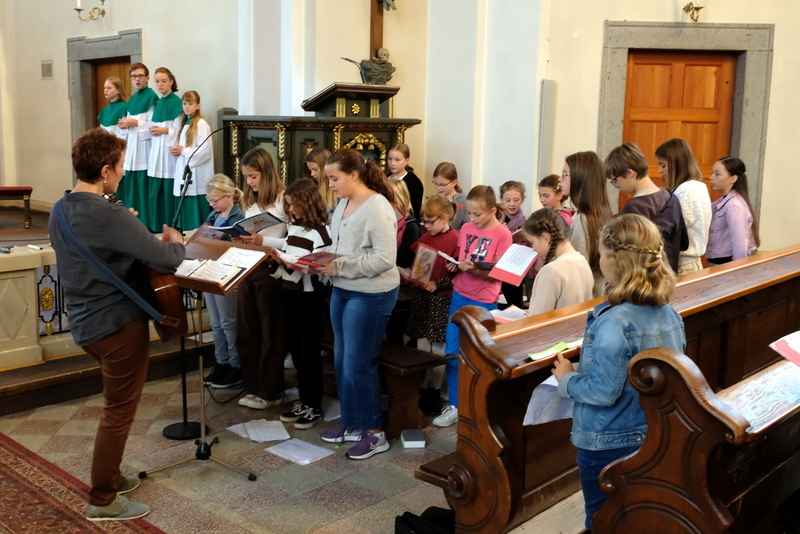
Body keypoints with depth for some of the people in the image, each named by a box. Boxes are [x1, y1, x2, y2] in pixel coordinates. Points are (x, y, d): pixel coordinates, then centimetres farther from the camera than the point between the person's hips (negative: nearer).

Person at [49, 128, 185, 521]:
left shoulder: (61, 211, 4)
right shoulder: (110, 216, -25)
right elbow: (166, 261, -24)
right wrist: (175, 242, -3)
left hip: (85, 322, 9)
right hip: (118, 324, -9)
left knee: (116, 403, 24)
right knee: (118, 412, 4)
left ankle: (108, 476, 36)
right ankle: (103, 500, 15)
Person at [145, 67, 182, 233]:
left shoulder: (177, 102, -5)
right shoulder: (156, 104, 15)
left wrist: (165, 130, -16)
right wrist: (152, 130, 2)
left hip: (170, 151, -7)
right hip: (156, 151, 7)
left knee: (170, 189, -4)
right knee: (154, 189, 7)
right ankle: (155, 224, 16)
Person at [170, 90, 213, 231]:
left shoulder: (201, 124, -11)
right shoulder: (182, 122, 14)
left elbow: (205, 150, -18)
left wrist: (183, 151, -11)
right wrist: (176, 150, 3)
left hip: (196, 173, -8)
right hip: (183, 170, 8)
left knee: (195, 208, -6)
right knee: (185, 208, 9)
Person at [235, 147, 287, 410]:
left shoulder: (283, 200, -11)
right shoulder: (250, 201, 13)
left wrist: (263, 241, -25)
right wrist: (240, 239, -1)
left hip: (270, 270, -7)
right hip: (248, 269, 8)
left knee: (270, 334, 5)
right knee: (246, 332, 12)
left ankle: (270, 392, 17)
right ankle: (252, 387, 25)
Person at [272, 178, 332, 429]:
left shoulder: (320, 232, -15)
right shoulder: (293, 227, 9)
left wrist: (290, 263, -29)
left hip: (310, 297, -8)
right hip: (289, 293, 8)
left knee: (310, 352, 2)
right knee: (296, 350, 15)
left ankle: (314, 407, 14)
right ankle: (303, 402, 27)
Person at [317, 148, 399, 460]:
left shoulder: (377, 208, -18)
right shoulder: (343, 205, 8)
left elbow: (385, 258, -24)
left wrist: (339, 267, -22)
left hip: (371, 295, -9)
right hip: (342, 291, 9)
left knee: (359, 363, -2)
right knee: (342, 360, 15)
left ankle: (374, 433, 13)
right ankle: (351, 423, 31)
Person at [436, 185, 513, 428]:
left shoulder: (502, 234, -10)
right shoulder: (466, 228, 6)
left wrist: (474, 270, -26)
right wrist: (453, 265, -6)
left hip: (484, 301, -5)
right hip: (460, 296, 5)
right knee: (452, 353, 2)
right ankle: (455, 405, 12)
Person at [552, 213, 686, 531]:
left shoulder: (614, 323, -27)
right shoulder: (669, 314, -4)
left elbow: (603, 392, -26)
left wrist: (566, 379, -8)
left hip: (607, 445, -7)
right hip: (655, 440, 7)